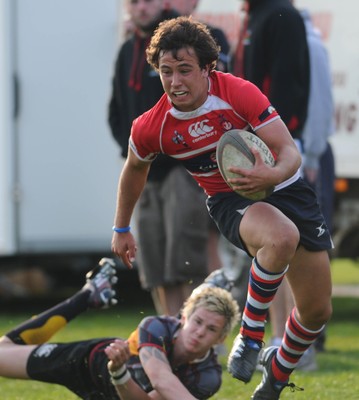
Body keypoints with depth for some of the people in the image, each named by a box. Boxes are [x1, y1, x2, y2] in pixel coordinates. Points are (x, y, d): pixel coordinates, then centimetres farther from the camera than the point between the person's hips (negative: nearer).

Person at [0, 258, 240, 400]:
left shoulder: (208, 375, -35)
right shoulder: (157, 328, -40)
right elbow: (163, 380, -59)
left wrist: (119, 373, -59)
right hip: (95, 359, -2)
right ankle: (88, 296, 18)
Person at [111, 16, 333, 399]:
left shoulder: (239, 92, -23)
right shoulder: (151, 127, -15)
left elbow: (289, 150, -23)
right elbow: (135, 168, 8)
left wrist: (272, 174, -45)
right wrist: (122, 229, 17)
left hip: (284, 188, 1)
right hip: (230, 201, -1)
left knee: (317, 311, 2)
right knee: (281, 238, -39)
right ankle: (250, 333, -20)